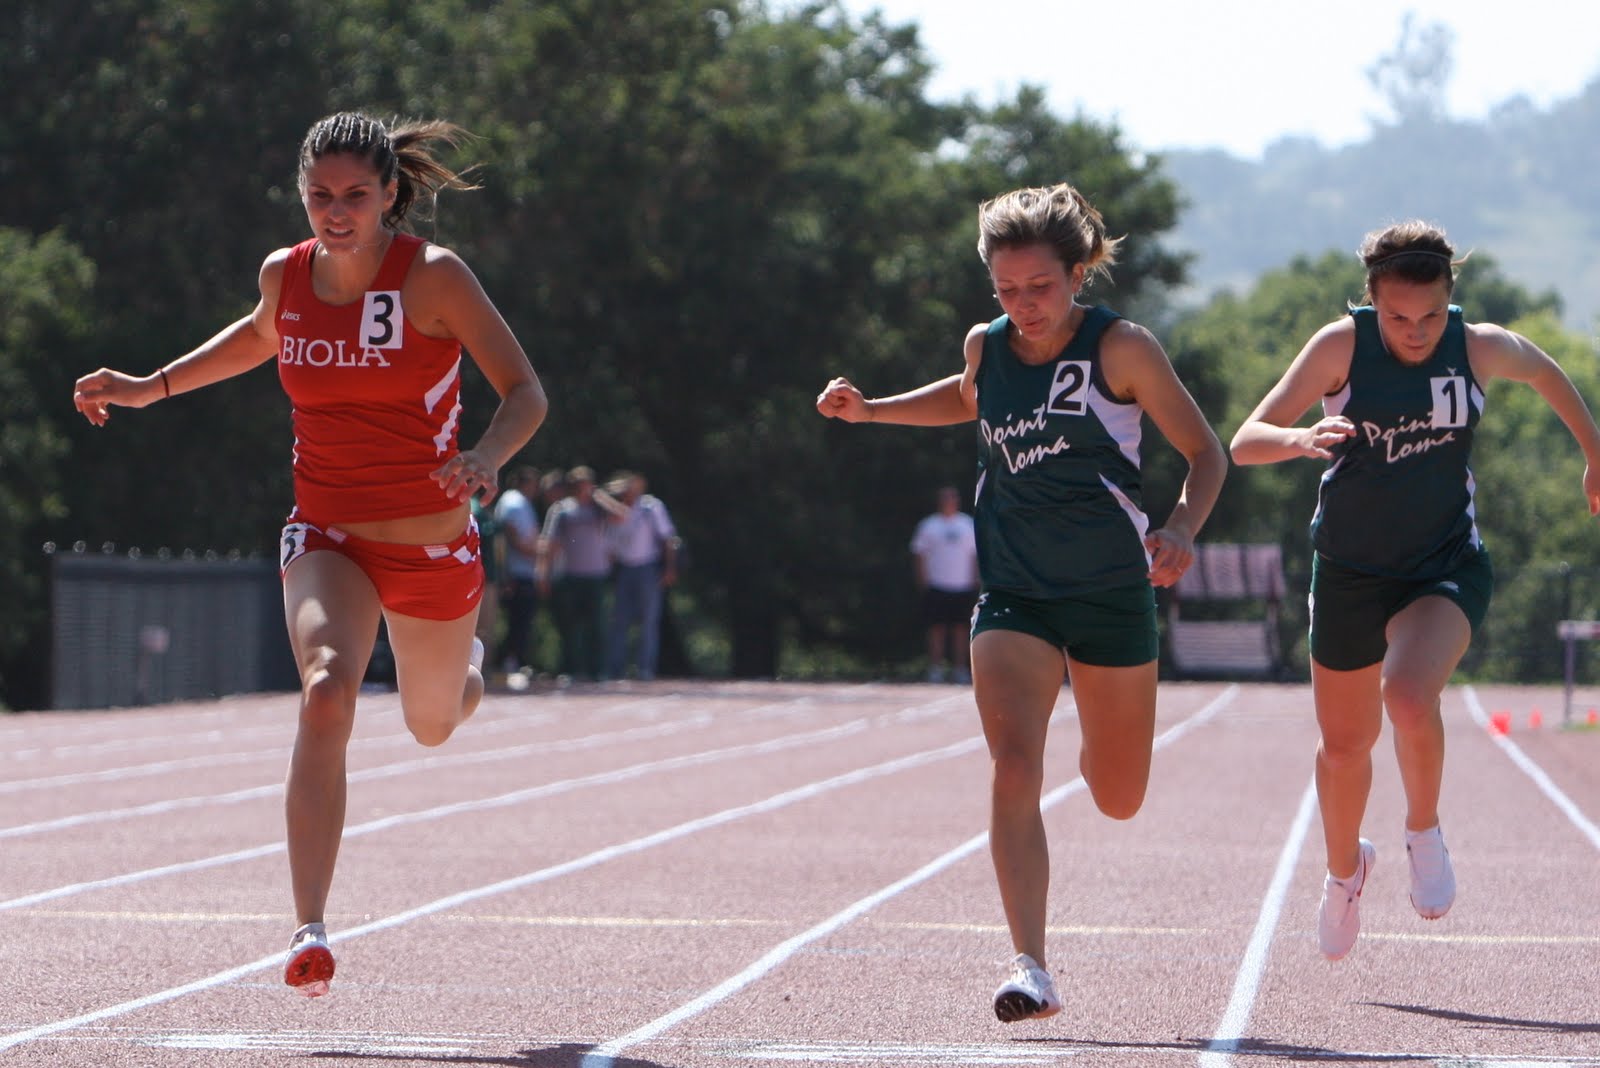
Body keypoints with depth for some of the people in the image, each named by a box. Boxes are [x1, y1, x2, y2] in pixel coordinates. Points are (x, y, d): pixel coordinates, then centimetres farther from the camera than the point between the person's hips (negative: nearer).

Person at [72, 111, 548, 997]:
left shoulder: (433, 276, -15)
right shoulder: (285, 274, -3)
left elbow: (525, 391, -16)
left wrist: (487, 458, -36)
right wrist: (150, 387, 16)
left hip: (432, 544, -1)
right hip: (326, 534, 1)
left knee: (433, 724, 20)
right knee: (327, 694, -28)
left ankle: (470, 668, 62)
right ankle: (309, 932, -33)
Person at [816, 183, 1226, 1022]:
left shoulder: (1120, 348, -10)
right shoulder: (986, 348, 2)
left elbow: (1206, 454, -5)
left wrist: (1181, 531, -23)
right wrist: (870, 410, 16)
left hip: (1110, 591, -2)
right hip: (1014, 593, 2)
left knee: (1118, 799, 11)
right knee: (1014, 769, -20)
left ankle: (1100, 743, 50)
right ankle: (1030, 970, -23)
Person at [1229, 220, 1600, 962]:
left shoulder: (1481, 349, -10)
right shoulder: (1342, 346, -14)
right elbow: (1245, 441, -18)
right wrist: (1300, 439, -39)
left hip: (1446, 566, -1)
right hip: (1350, 572, 1)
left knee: (1409, 695, -30)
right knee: (1345, 744, 13)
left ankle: (1424, 833, -2)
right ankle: (1344, 869, 43)